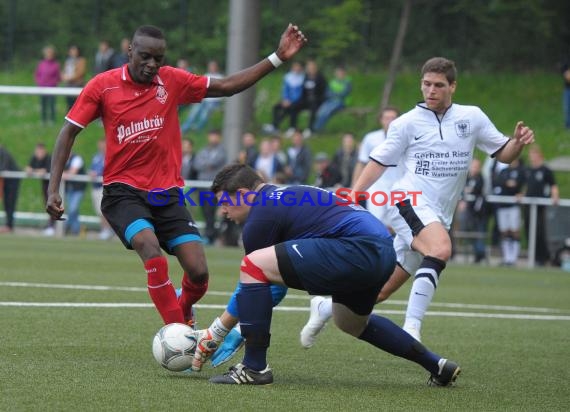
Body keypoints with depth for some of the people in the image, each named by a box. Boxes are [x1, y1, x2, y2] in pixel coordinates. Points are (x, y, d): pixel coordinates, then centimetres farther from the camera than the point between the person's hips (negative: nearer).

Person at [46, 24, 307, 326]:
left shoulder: (172, 81, 2)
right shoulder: (102, 86, -4)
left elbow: (226, 86, 6)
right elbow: (69, 132, 1)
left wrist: (277, 58, 0)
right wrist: (53, 189, -6)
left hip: (167, 194, 3)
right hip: (123, 192, -3)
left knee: (198, 272, -9)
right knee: (152, 250, -30)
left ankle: (183, 314, 25)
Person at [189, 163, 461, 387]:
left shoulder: (262, 214, -1)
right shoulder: (283, 197, 26)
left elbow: (252, 280, 3)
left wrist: (214, 336, 12)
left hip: (357, 249, -10)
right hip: (384, 251, 10)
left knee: (253, 266, -10)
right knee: (351, 323, 36)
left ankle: (254, 367, -9)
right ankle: (438, 366, 40)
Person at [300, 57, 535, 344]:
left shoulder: (472, 117, 10)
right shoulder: (407, 123, 3)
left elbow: (503, 154, 15)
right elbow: (378, 162, 7)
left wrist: (518, 143, -8)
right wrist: (351, 198, -3)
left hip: (438, 217, 4)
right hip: (409, 202, -4)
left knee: (385, 289, 6)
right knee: (441, 248, -35)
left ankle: (325, 308, 28)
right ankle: (411, 328, -36)